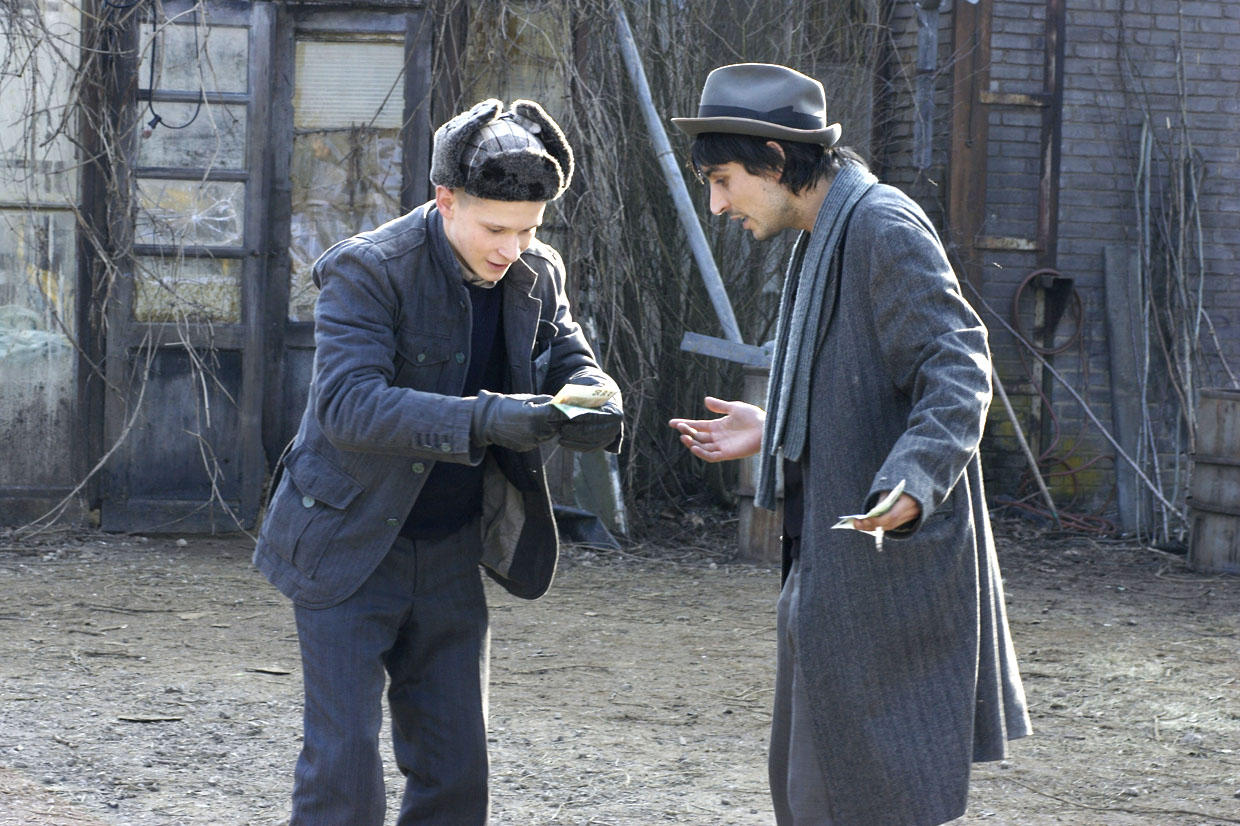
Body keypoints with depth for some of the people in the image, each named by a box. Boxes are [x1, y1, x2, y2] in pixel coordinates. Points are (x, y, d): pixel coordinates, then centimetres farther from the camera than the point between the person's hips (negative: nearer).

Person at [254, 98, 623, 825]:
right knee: (343, 764, -8)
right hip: (349, 549, -6)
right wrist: (483, 419, -43)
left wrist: (595, 406, -23)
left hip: (449, 555, 6)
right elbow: (347, 404, -31)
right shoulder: (367, 271, -21)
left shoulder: (536, 276, -1)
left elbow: (571, 361, 4)